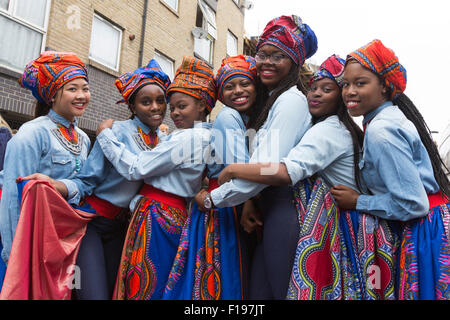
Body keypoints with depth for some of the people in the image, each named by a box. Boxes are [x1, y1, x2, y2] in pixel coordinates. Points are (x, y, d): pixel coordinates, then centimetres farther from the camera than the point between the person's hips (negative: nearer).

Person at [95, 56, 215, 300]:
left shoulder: (186, 137, -17)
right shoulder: (207, 136, 11)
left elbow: (134, 169, -15)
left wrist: (105, 134, -5)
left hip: (156, 215, -10)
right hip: (179, 214, 10)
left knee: (143, 288, -2)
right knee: (166, 287, 16)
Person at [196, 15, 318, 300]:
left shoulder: (291, 100, -11)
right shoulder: (268, 100, 18)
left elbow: (267, 168, -19)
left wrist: (212, 198, -9)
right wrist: (247, 204, 7)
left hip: (283, 209, -9)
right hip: (268, 208, 9)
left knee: (281, 290, 1)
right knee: (258, 290, 11)